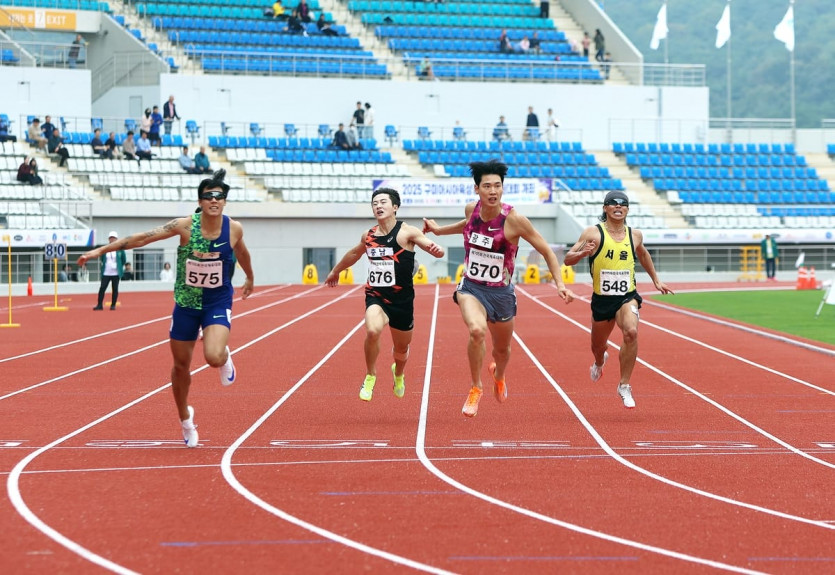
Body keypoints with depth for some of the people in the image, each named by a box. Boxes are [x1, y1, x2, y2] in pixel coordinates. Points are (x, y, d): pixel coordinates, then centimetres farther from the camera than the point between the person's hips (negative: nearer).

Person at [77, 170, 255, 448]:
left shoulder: (234, 229, -11)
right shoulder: (185, 226, -17)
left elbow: (242, 253, 12)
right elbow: (142, 238, -17)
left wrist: (250, 278, 31)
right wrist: (102, 250, -21)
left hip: (218, 303, -1)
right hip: (186, 302, 1)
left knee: (213, 357, -26)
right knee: (181, 365, 10)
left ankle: (225, 357, 14)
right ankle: (185, 420, 34)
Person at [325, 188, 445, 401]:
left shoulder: (407, 232, -9)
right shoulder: (368, 236, 4)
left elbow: (439, 252, -16)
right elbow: (354, 253, 27)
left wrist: (436, 249, -41)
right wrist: (336, 271, 41)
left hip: (402, 300, -1)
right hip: (376, 297, 1)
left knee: (401, 348, 15)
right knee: (372, 330, -30)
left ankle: (398, 373, 52)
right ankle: (370, 376, -6)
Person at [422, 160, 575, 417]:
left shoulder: (514, 220, -20)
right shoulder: (471, 210, -8)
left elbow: (546, 251, -10)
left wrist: (560, 285, -18)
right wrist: (439, 230, 25)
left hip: (501, 292, 0)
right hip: (471, 287, 0)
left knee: (502, 348, 19)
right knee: (477, 330, -30)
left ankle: (498, 376, 57)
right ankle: (475, 387, -8)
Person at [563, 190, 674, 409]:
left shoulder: (635, 235, 3)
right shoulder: (593, 233, -8)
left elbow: (643, 255, 25)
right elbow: (568, 259, -10)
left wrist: (656, 280, 29)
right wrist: (583, 253, -30)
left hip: (627, 297, 0)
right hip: (602, 299, 0)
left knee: (631, 332, -29)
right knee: (597, 345, 18)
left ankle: (624, 386, -16)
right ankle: (600, 361, 60)